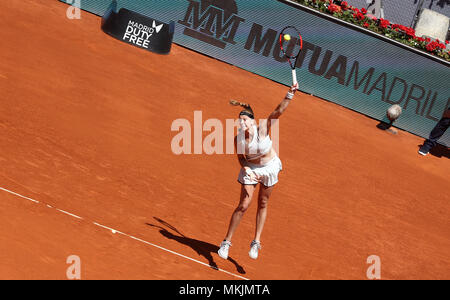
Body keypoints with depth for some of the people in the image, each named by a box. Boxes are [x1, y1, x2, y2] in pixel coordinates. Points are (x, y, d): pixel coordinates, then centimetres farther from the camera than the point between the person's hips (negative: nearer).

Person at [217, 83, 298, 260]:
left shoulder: (262, 129, -26)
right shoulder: (238, 139, -20)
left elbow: (278, 111, -35)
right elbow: (241, 158, -5)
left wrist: (290, 94, -46)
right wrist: (247, 169, -25)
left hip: (269, 167, 0)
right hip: (251, 168, 0)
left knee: (263, 204, 9)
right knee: (243, 205, -5)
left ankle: (256, 242, 23)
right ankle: (226, 242, 7)